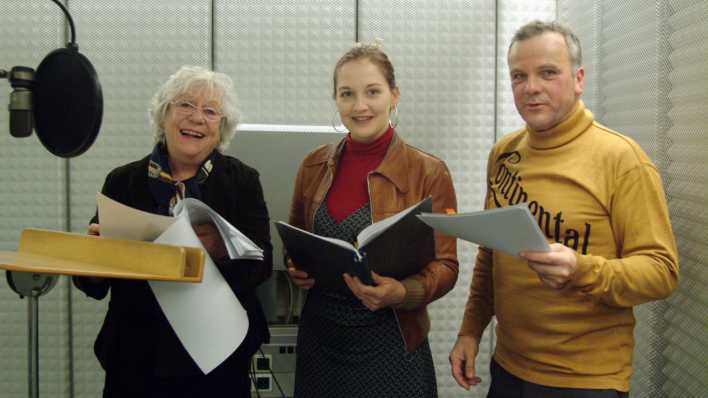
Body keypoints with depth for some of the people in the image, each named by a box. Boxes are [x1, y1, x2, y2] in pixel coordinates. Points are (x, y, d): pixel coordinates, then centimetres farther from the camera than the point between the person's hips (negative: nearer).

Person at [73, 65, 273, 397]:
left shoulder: (242, 180, 0)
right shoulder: (122, 182, 2)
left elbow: (261, 264, -9)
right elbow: (95, 285, 3)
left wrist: (222, 249, -28)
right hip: (136, 361, 1)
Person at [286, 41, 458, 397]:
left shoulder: (429, 173, -10)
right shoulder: (314, 165, 1)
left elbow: (444, 265, -7)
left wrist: (402, 292, -25)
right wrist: (296, 269, -6)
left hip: (388, 342, -3)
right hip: (318, 336, 4)